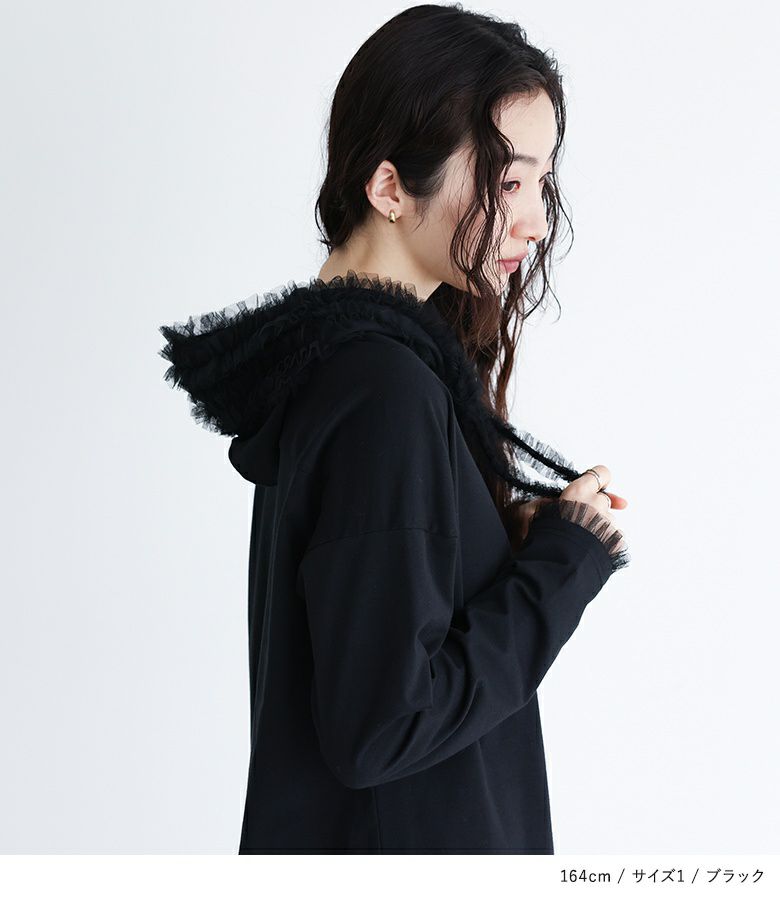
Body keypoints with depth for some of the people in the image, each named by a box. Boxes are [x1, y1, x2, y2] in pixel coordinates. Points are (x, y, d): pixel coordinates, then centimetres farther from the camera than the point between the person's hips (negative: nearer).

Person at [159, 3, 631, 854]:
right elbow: (379, 727, -26)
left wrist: (514, 536, -3)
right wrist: (564, 562, -18)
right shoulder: (384, 396, -26)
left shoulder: (315, 348, 1)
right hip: (396, 840, -8)